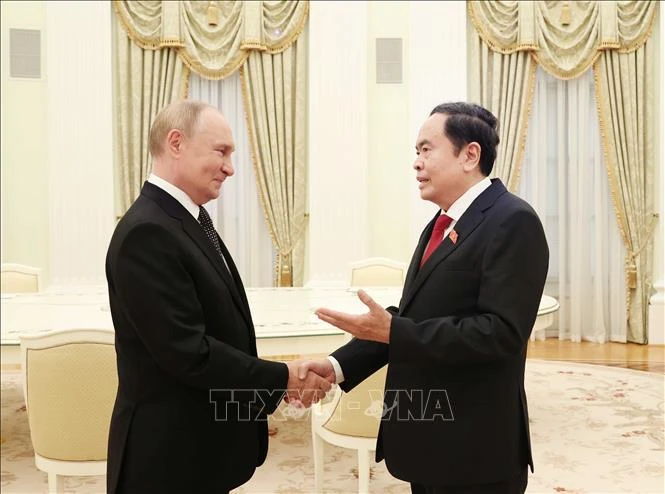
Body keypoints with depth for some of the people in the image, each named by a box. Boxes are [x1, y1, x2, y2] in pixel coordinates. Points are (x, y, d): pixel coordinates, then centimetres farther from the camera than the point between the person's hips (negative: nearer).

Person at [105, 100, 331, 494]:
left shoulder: (191, 219, 7)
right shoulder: (147, 233, -23)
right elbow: (189, 353, -26)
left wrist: (275, 386, 2)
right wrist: (282, 378, -17)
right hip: (171, 451, -9)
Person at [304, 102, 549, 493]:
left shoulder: (512, 222, -16)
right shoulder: (442, 224, 11)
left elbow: (501, 331, -24)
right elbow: (411, 321, 9)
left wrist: (391, 332, -26)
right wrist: (339, 365, -2)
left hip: (473, 449, -8)